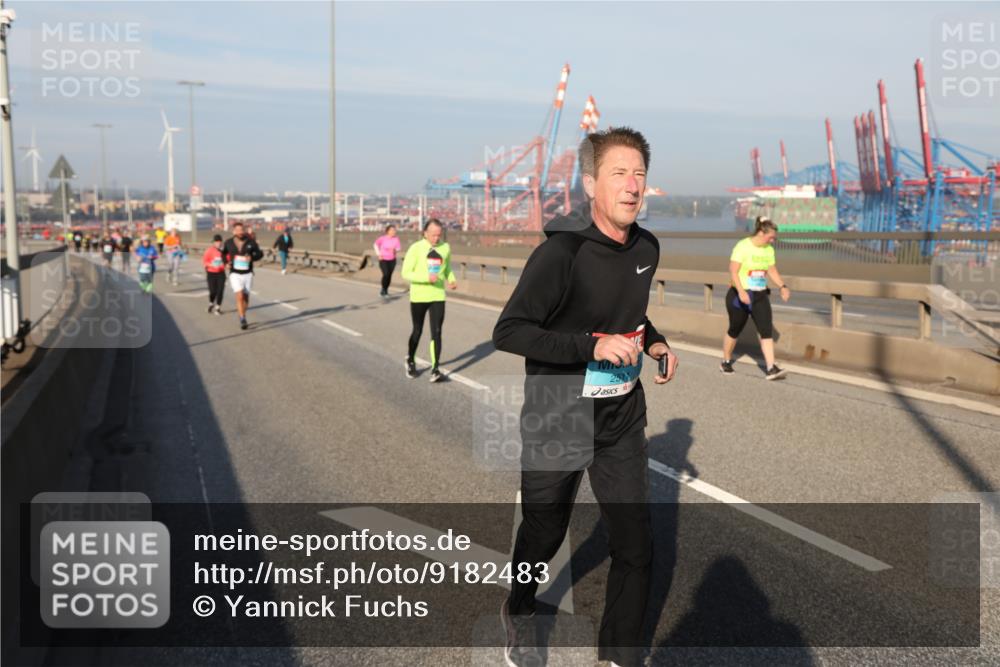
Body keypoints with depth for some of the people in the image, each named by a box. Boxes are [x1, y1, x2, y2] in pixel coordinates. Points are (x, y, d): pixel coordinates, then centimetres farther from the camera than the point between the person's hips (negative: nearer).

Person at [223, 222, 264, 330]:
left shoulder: (250, 242, -5)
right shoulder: (228, 243, -2)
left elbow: (260, 253, 3)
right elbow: (222, 253, 17)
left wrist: (252, 257, -16)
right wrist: (226, 262, 1)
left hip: (248, 273, 1)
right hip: (235, 274, -1)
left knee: (246, 297, 10)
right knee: (240, 296, -15)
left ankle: (242, 315, 32)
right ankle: (242, 319, -11)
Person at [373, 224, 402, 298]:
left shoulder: (396, 238, -8)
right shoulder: (383, 238, -13)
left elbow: (399, 248, -3)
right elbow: (376, 244, 3)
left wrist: (395, 250, -25)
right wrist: (378, 254, -2)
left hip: (392, 260, 3)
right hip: (383, 259, -3)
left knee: (389, 275, 5)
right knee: (386, 274, -17)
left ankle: (386, 290, 22)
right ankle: (383, 290, 1)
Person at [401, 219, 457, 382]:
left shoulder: (445, 248, 2)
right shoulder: (415, 249, -8)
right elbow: (406, 273, -11)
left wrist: (452, 279, -4)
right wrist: (427, 278, -23)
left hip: (438, 296, 2)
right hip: (418, 297, -1)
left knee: (436, 332, -8)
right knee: (417, 331, 12)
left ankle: (435, 369, -9)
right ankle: (410, 360, 37)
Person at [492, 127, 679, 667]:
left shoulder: (646, 248, 1)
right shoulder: (561, 253, -21)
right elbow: (508, 332, -22)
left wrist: (655, 342, 0)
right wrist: (593, 345, -29)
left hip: (623, 425, 5)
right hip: (556, 425, -5)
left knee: (635, 547, 4)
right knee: (544, 535, 15)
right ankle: (520, 613, 48)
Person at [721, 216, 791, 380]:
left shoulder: (769, 250, 6)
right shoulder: (742, 247, -14)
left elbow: (772, 271, 15)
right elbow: (733, 271, -19)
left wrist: (782, 286, -1)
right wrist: (741, 292, -30)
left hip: (760, 296, 5)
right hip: (740, 296, -5)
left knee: (766, 330, -8)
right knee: (734, 330, 8)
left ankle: (771, 369, -12)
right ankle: (726, 362, 29)